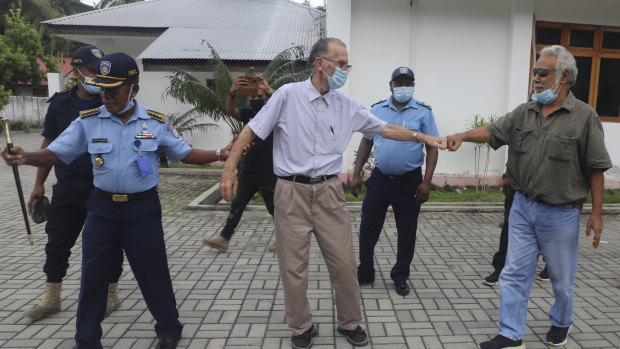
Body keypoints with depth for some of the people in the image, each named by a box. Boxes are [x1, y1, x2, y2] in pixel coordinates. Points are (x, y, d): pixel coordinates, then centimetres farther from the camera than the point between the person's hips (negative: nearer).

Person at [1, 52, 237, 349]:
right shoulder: (87, 121, -2)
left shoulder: (156, 123, -4)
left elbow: (185, 154, 1)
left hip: (142, 209, -2)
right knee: (93, 276, 12)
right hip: (102, 208, 2)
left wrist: (220, 154, -14)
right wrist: (25, 157, -21)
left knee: (153, 274, 8)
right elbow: (55, 154, -1)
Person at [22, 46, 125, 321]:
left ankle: (110, 296, 25)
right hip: (67, 189, 4)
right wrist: (39, 184, 10)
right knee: (57, 243, 12)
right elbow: (49, 145, 11)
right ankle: (52, 298, 30)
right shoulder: (60, 104, 4)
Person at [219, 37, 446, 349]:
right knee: (293, 266, 7)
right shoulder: (288, 95, -4)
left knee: (344, 262, 7)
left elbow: (384, 129, 13)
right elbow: (251, 130, -2)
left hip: (329, 192, 3)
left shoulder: (347, 106, 7)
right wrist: (229, 168, -8)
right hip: (291, 192, -3)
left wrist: (422, 137, 7)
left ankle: (350, 323, 30)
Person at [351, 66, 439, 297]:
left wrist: (426, 182, -10)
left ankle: (400, 278, 27)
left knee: (407, 233, 9)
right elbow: (366, 142, 10)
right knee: (368, 228, 8)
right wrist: (356, 175, 5)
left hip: (409, 182, -2)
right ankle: (364, 274, 25)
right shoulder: (377, 110, 6)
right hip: (379, 179, 2)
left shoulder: (423, 112, -1)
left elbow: (432, 148, -2)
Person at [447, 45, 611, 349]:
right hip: (522, 207, 4)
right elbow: (492, 132, -2)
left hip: (560, 213, -3)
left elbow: (596, 169, -7)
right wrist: (463, 136, -22)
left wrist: (597, 213, -7)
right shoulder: (524, 113, 4)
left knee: (561, 277, 15)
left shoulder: (584, 117, -9)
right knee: (514, 273, 6)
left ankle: (562, 322, 43)